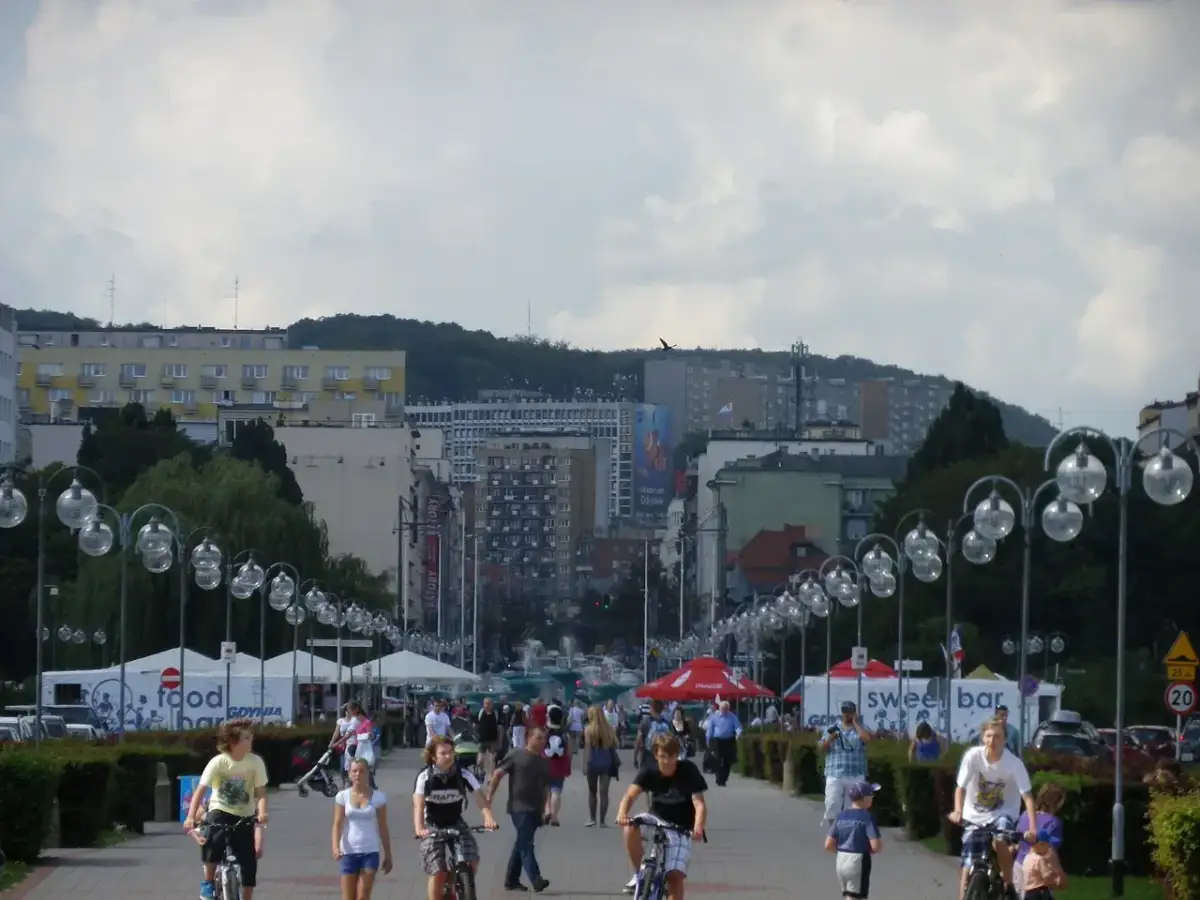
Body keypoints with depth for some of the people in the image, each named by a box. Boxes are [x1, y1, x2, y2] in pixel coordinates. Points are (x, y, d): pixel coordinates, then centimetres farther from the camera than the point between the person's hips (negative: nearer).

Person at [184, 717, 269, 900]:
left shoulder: (256, 762, -10)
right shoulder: (218, 762, -16)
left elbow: (260, 793, -10)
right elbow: (201, 791, -20)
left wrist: (262, 812, -31)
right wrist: (191, 817, -33)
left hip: (244, 816, 2)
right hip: (220, 810, -2)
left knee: (249, 863, -6)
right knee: (213, 840, -33)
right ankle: (208, 882, -9)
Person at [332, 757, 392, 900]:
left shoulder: (377, 797, 1)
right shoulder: (343, 796, 1)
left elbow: (383, 828, 5)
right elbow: (338, 824, -4)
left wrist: (388, 855, 7)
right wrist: (335, 847, -20)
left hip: (370, 852, -1)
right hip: (349, 852, 1)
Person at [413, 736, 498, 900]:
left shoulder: (463, 775, -12)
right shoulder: (425, 777, -17)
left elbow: (480, 797, -22)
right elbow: (418, 804, -27)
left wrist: (488, 818, -42)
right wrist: (419, 829, -46)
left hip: (456, 824, 2)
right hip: (432, 827, -2)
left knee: (472, 861, -18)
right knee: (438, 873, -13)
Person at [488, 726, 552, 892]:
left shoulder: (545, 762, 13)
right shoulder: (517, 755, -4)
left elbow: (546, 787, 18)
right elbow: (498, 774, -3)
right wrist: (489, 796, -8)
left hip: (535, 809, 7)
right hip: (519, 807, -7)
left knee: (521, 844, 13)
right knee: (526, 844, -13)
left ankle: (511, 880, 21)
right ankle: (536, 880, -21)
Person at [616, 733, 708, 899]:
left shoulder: (688, 771, -17)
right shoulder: (649, 772, -12)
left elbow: (699, 804, -24)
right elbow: (631, 795, -26)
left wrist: (698, 828, -44)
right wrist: (622, 814, -48)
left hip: (681, 829, -2)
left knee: (675, 876, -16)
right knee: (631, 828, -30)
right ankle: (639, 874, -9)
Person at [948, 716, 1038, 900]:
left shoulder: (1013, 763, -20)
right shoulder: (973, 756, -17)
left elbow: (1027, 796, -23)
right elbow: (961, 787, -13)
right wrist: (958, 812, -33)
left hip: (1003, 813, -2)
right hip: (975, 816, 2)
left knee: (1000, 841, -32)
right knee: (968, 867, -6)